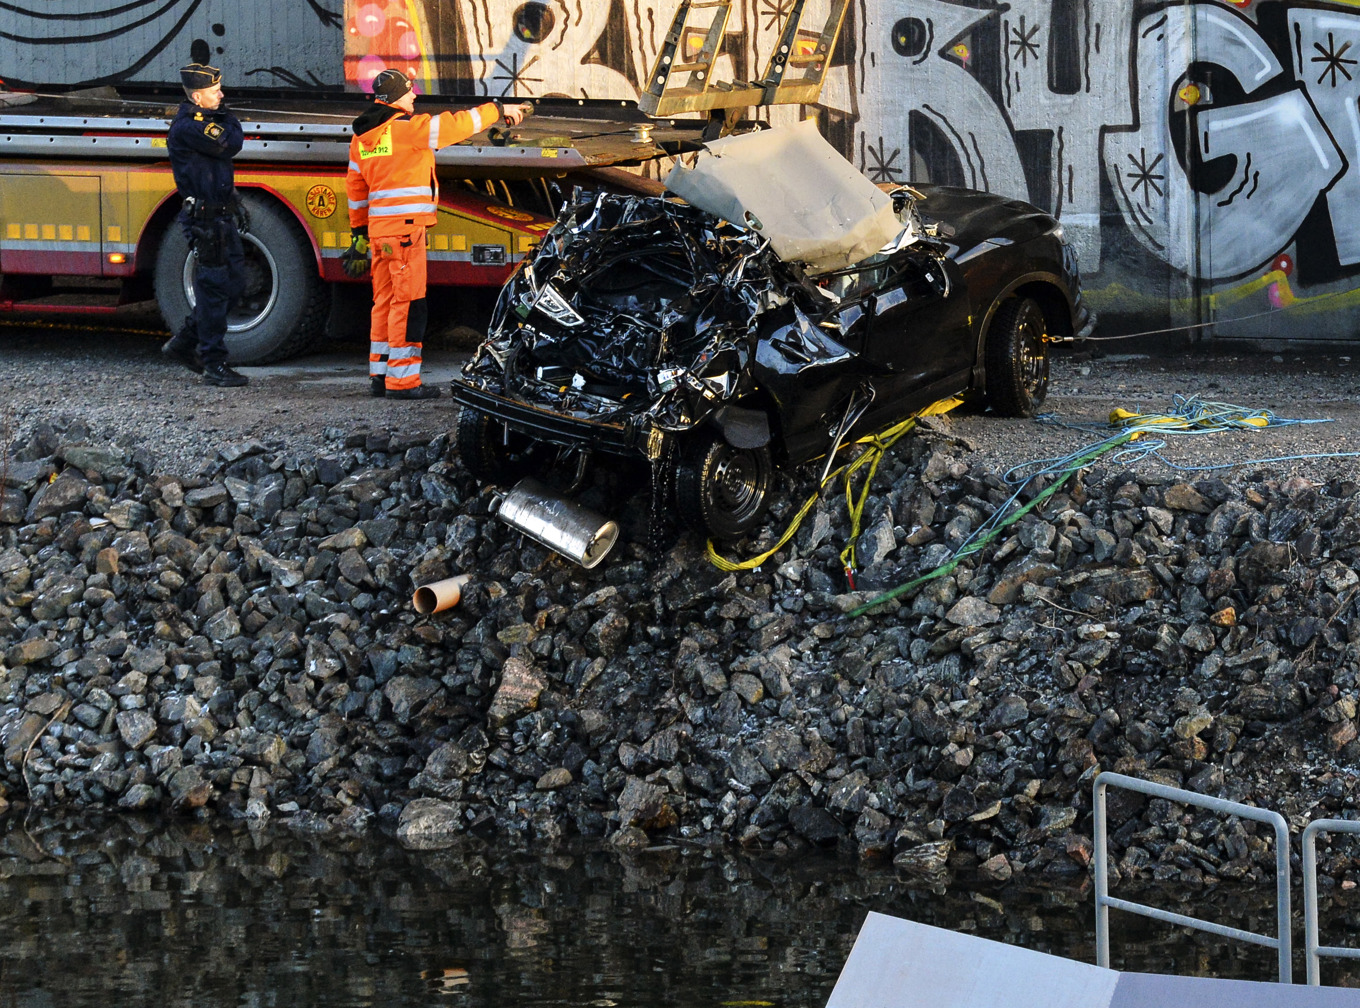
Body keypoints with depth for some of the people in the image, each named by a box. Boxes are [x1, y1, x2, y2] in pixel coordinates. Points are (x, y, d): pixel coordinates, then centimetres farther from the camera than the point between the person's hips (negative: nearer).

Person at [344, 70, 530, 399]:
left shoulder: (361, 137, 14)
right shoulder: (408, 127, -12)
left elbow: (355, 187, 19)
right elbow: (456, 125, -8)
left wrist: (360, 235, 24)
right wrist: (499, 110, 4)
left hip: (379, 226, 9)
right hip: (405, 227, -9)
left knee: (385, 301, 13)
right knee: (408, 302, -7)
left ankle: (380, 376, 16)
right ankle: (402, 380, -8)